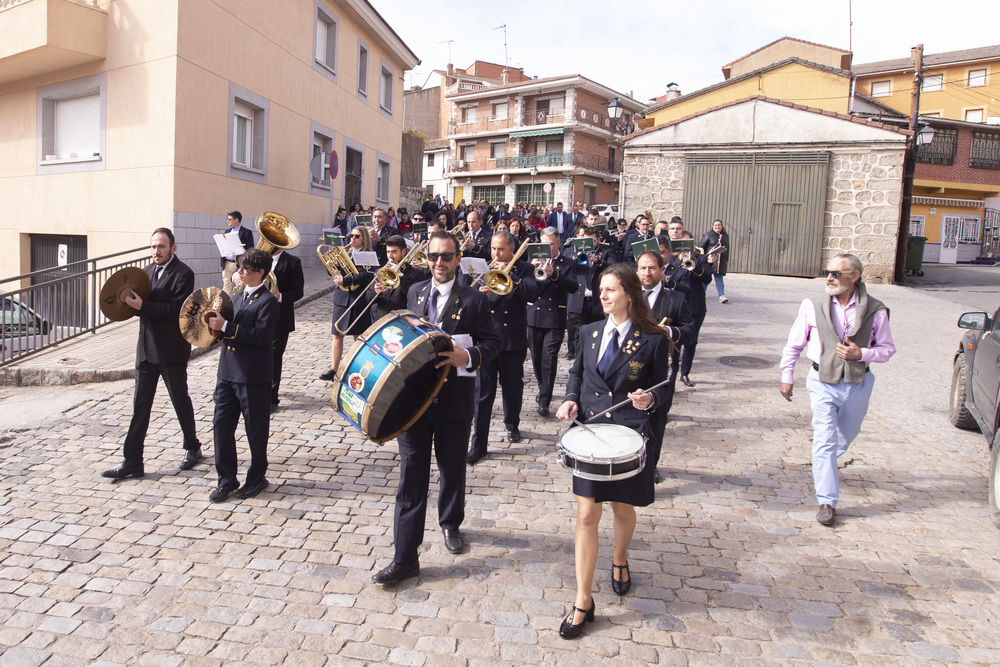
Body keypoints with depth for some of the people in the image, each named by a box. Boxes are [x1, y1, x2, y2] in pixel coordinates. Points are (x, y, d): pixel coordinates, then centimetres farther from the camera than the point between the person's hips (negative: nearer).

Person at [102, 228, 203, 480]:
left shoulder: (183, 274, -11)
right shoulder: (147, 271, 13)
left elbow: (177, 309, -21)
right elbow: (146, 304, 14)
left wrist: (143, 306, -25)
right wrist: (133, 300, -7)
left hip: (172, 351, -7)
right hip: (146, 349, 7)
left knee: (181, 401, 9)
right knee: (140, 405, 6)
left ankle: (192, 448, 28)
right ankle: (132, 462, 11)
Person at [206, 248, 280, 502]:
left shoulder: (267, 301, -10)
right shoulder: (237, 297, 16)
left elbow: (261, 335, -21)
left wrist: (226, 326, -23)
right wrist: (216, 323, 0)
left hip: (253, 376, -8)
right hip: (228, 372, 8)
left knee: (256, 429, 6)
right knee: (222, 424, 7)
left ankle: (257, 477, 22)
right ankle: (227, 479, 19)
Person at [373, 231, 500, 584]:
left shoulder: (473, 300, -3)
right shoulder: (413, 293, 9)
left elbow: (491, 341, -4)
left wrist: (468, 356, -22)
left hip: (454, 400, -2)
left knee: (452, 469, 16)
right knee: (411, 474, 2)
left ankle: (450, 523, 45)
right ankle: (405, 557, 8)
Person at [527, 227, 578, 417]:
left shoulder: (568, 264, 2)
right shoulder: (534, 260, 11)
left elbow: (573, 287, -13)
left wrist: (554, 274, -26)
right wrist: (532, 268, -16)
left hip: (555, 318, -4)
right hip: (534, 315, 4)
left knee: (549, 358, -9)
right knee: (536, 357, 12)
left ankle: (544, 401, -8)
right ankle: (543, 388, 32)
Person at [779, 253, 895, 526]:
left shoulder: (875, 310, -6)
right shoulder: (813, 306, -6)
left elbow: (887, 348, 3)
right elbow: (794, 344, 4)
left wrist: (861, 353, -17)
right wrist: (787, 376, 6)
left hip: (858, 383, 2)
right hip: (822, 382, -2)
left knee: (846, 435, 20)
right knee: (825, 439, -8)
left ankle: (823, 465, 52)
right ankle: (827, 501, -2)